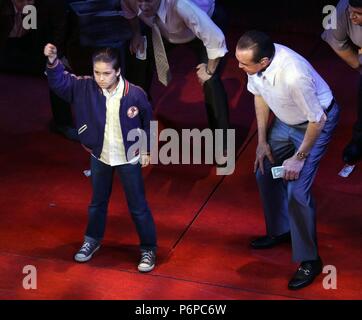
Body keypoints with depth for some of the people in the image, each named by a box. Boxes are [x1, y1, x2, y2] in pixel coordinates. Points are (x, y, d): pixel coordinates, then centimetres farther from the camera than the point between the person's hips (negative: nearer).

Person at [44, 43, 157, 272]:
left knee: (138, 205, 8)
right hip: (100, 156, 3)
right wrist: (53, 62, -37)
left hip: (128, 158, -3)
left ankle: (149, 249, 23)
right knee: (98, 202, 22)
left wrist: (146, 150, -1)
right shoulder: (86, 87, -15)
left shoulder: (135, 94, -22)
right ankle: (92, 240, 44)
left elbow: (147, 122, -6)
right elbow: (60, 82, -18)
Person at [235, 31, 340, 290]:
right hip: (285, 120, 7)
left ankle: (309, 260, 6)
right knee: (265, 171, 17)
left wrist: (300, 157, -15)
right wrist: (262, 140, 3)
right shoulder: (255, 60, -22)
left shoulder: (294, 76, -42)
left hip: (315, 124, -7)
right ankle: (280, 231, 40)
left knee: (297, 192, -12)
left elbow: (318, 120, -27)